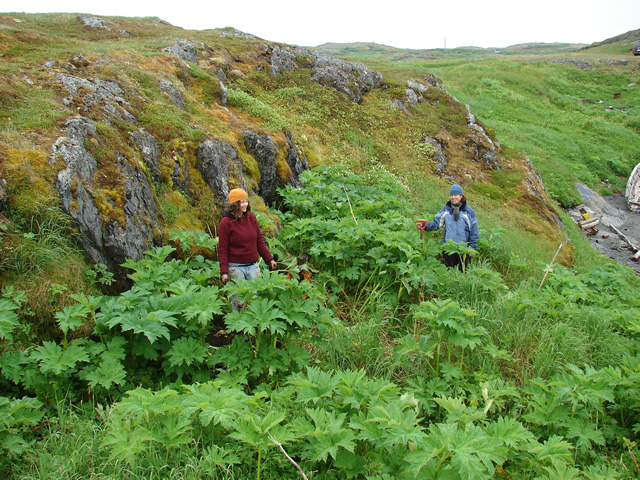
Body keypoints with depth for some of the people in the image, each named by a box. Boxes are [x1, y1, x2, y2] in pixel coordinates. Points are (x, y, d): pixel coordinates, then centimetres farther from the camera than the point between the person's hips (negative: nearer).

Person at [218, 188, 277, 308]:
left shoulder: (252, 218, 5)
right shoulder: (226, 222, -8)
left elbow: (259, 241, 13)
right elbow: (222, 249, -7)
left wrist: (269, 259, 12)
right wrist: (224, 271, -13)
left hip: (253, 266, 5)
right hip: (235, 267, -5)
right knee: (238, 301, 2)